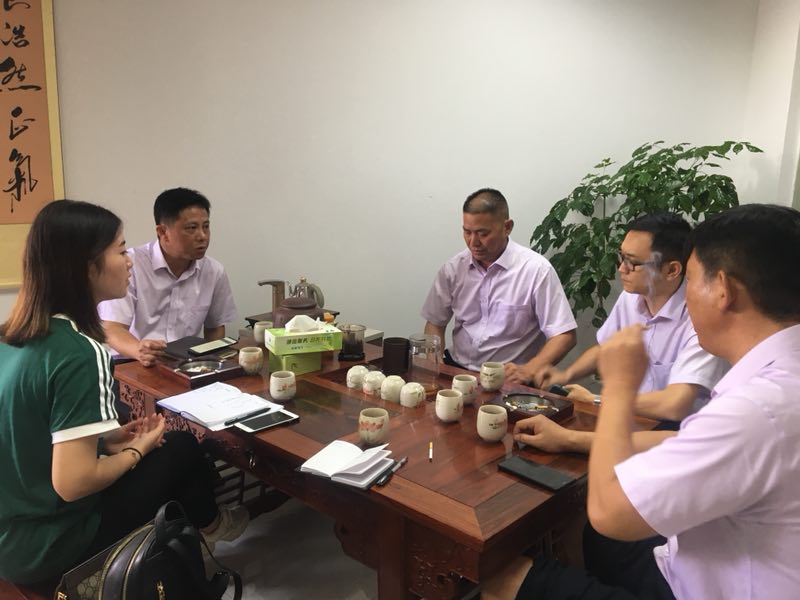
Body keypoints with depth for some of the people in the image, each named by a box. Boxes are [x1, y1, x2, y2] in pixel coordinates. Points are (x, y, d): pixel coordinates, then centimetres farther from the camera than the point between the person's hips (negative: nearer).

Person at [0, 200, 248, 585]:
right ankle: (206, 524, 35)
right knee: (183, 447, 7)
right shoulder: (80, 353, -27)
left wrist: (107, 437, 5)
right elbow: (72, 483, -29)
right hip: (43, 545, -8)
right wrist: (136, 450, -11)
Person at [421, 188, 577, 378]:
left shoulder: (537, 269, -9)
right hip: (457, 370, 3)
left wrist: (528, 370, -24)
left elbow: (564, 335, -8)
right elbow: (435, 323, 13)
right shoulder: (453, 268, 4)